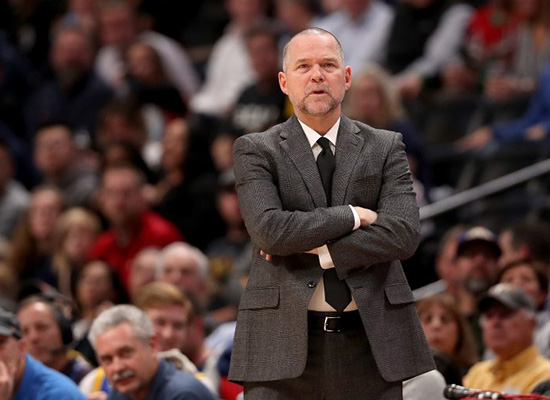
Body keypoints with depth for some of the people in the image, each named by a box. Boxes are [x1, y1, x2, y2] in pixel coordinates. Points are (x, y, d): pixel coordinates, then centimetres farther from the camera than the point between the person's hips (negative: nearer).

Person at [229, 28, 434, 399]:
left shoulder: (386, 148, 10)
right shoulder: (256, 151, 4)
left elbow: (403, 234, -5)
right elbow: (269, 230, -12)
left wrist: (317, 250, -10)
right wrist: (350, 216, -7)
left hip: (371, 340, 2)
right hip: (285, 344, -2)